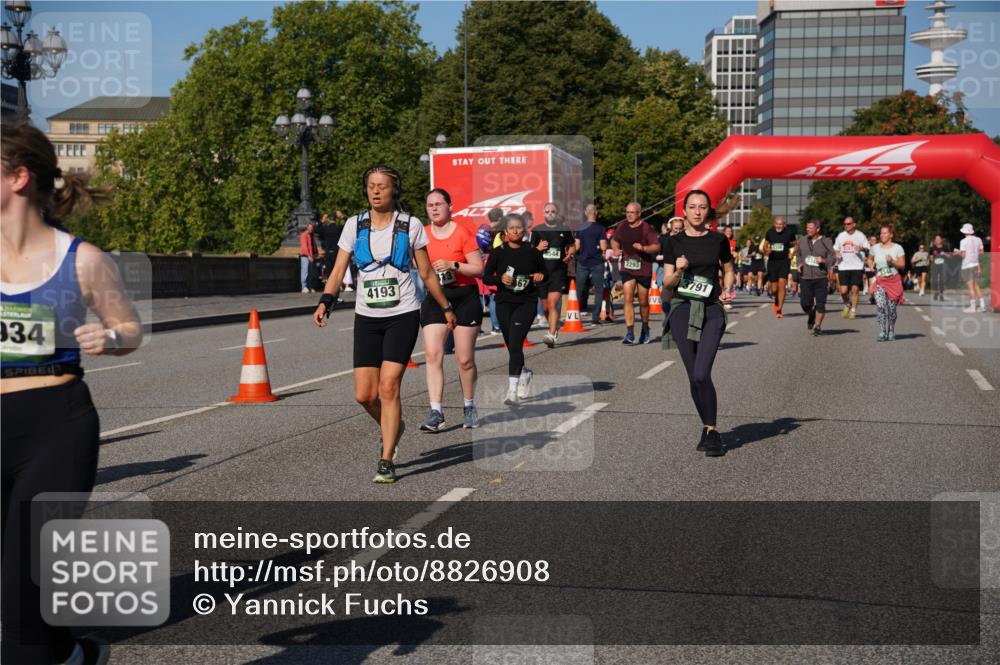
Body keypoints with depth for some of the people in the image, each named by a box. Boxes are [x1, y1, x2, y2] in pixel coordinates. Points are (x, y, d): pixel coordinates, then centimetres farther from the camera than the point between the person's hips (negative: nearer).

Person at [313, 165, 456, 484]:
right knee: (364, 395, 0)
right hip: (366, 317, 3)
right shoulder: (355, 225, 4)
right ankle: (392, 428, 33)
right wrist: (325, 301, -16)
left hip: (403, 316, -3)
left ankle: (386, 462, -3)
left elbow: (427, 273, 8)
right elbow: (338, 270, 0)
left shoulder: (410, 225, -1)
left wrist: (446, 308, 13)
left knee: (388, 387, -12)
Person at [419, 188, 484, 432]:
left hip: (465, 297, -3)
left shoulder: (462, 233, -4)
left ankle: (469, 407, 23)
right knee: (432, 354, -12)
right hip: (434, 298, 3)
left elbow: (479, 269, -6)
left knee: (465, 359, 3)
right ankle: (436, 412, -13)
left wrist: (453, 265, -18)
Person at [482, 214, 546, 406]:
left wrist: (540, 277, -7)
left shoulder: (532, 252, 3)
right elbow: (486, 277, 4)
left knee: (515, 342, -17)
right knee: (511, 345, 11)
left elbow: (544, 273, 16)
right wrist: (500, 278, -15)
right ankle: (524, 373, 42)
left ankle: (512, 390, -20)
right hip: (504, 303, 2)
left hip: (526, 303, -2)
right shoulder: (498, 253, 2)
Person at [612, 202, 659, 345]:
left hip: (644, 269, -2)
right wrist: (616, 249, 3)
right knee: (628, 299, -12)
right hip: (627, 269, 2)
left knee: (643, 302, 9)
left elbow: (657, 246, -10)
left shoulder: (647, 228, -6)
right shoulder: (622, 227, 6)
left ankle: (645, 329, 32)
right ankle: (630, 333, -14)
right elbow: (614, 240, 23)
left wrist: (643, 248, -26)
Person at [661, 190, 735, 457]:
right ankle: (709, 428, 21)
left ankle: (711, 431, -1)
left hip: (712, 310, -1)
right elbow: (667, 282, 3)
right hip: (683, 308, 1)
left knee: (702, 374, -15)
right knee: (693, 376, 5)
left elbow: (728, 270, 19)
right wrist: (678, 271, -17)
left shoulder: (718, 240, 4)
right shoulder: (675, 242, 3)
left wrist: (727, 289, 1)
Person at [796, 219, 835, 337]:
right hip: (805, 277, 2)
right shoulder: (802, 240, 7)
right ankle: (811, 316, 32)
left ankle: (818, 326, 13)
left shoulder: (826, 242, -1)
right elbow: (798, 255, 22)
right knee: (805, 303, -1)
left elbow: (833, 257, 1)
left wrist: (824, 260, -19)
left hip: (821, 277, -2)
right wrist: (799, 264, 3)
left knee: (820, 303, -1)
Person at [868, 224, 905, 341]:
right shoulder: (875, 248, 7)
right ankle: (882, 333, -14)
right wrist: (871, 265, 2)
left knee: (891, 308, 3)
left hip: (894, 281, -1)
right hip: (880, 281, 1)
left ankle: (891, 332, 21)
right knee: (880, 306, -16)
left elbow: (902, 265, 1)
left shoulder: (897, 248, 1)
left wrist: (892, 261, -16)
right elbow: (870, 259, 24)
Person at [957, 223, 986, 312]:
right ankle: (982, 305, 12)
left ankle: (972, 306, -1)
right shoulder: (978, 239, 4)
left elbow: (963, 254, -15)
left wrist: (957, 252, 4)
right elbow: (981, 251, 8)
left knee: (970, 286, -3)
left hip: (967, 266, -5)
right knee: (977, 286, 13)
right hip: (976, 264, 5)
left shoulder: (964, 241, -12)